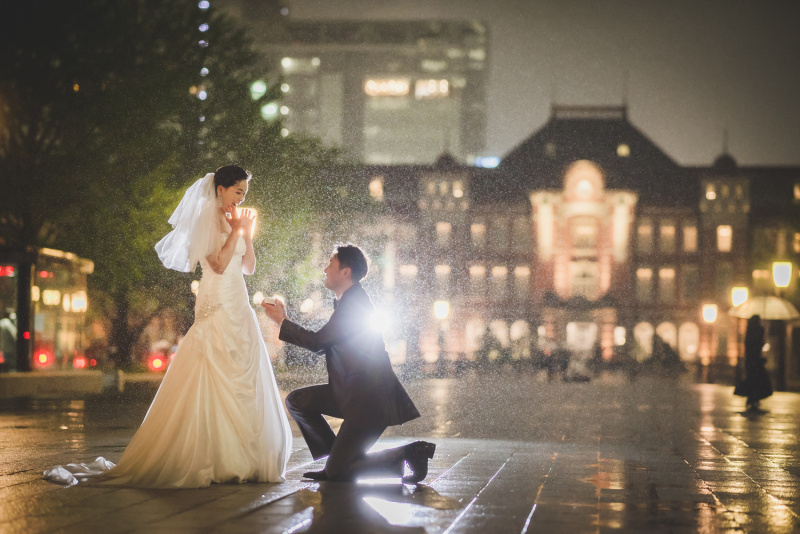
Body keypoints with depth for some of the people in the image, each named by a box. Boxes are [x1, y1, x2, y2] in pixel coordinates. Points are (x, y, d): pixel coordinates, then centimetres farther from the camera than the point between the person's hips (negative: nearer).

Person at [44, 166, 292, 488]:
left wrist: (247, 232, 8)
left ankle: (240, 459, 9)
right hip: (217, 307, -9)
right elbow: (219, 264, -17)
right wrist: (236, 231, -11)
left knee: (243, 383, 5)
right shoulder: (206, 220, -6)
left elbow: (248, 267, 18)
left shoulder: (231, 221, 18)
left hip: (239, 310, 9)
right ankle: (211, 461, -9)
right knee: (214, 382, -11)